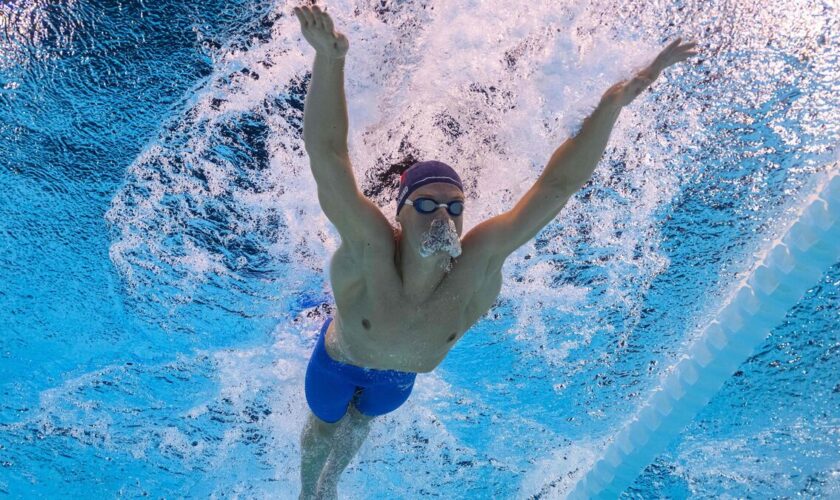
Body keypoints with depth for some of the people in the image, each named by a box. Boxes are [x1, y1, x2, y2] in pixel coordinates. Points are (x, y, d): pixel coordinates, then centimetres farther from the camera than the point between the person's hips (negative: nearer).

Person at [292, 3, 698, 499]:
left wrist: (614, 102, -54)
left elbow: (558, 184, -45)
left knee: (358, 425, 35)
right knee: (324, 428, 29)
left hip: (400, 375, 3)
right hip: (340, 359, -2)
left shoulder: (480, 261, -42)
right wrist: (330, 60, -77)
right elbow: (327, 156, -61)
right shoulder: (370, 248, -48)